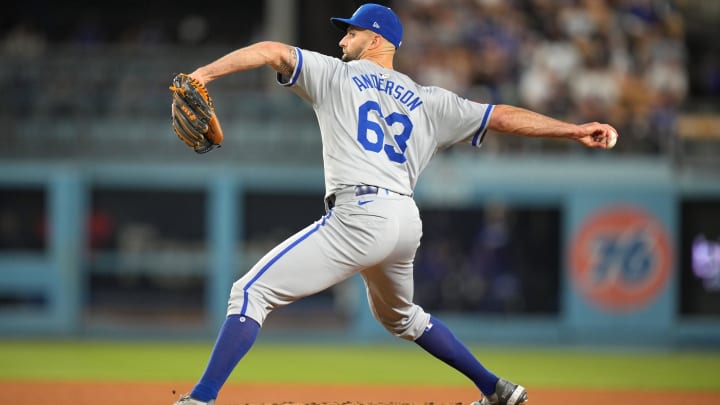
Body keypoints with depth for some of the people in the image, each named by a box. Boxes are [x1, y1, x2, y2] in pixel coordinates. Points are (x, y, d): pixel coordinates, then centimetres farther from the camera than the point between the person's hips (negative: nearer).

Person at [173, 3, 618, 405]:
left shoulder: (335, 74, 11)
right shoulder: (427, 101, 21)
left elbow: (272, 51, -1)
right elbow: (503, 117, 17)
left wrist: (203, 74, -9)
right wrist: (575, 130, 18)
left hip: (358, 216, -6)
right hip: (408, 221, 7)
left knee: (253, 292, -6)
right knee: (401, 316, 33)